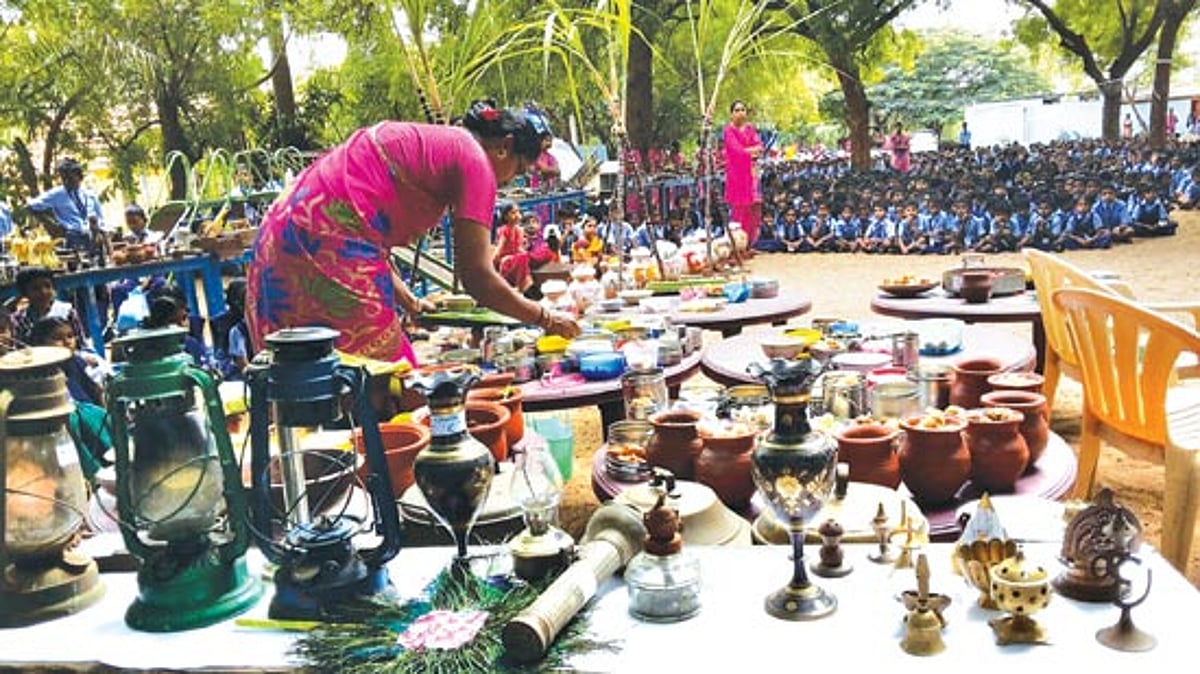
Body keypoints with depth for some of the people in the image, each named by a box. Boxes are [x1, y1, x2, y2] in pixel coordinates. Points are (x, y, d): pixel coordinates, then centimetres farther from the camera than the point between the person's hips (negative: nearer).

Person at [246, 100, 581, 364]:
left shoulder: (425, 141, 23)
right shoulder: (474, 160, -3)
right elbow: (477, 277, -9)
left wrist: (408, 301, 26)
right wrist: (545, 318, 3)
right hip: (328, 245, -10)